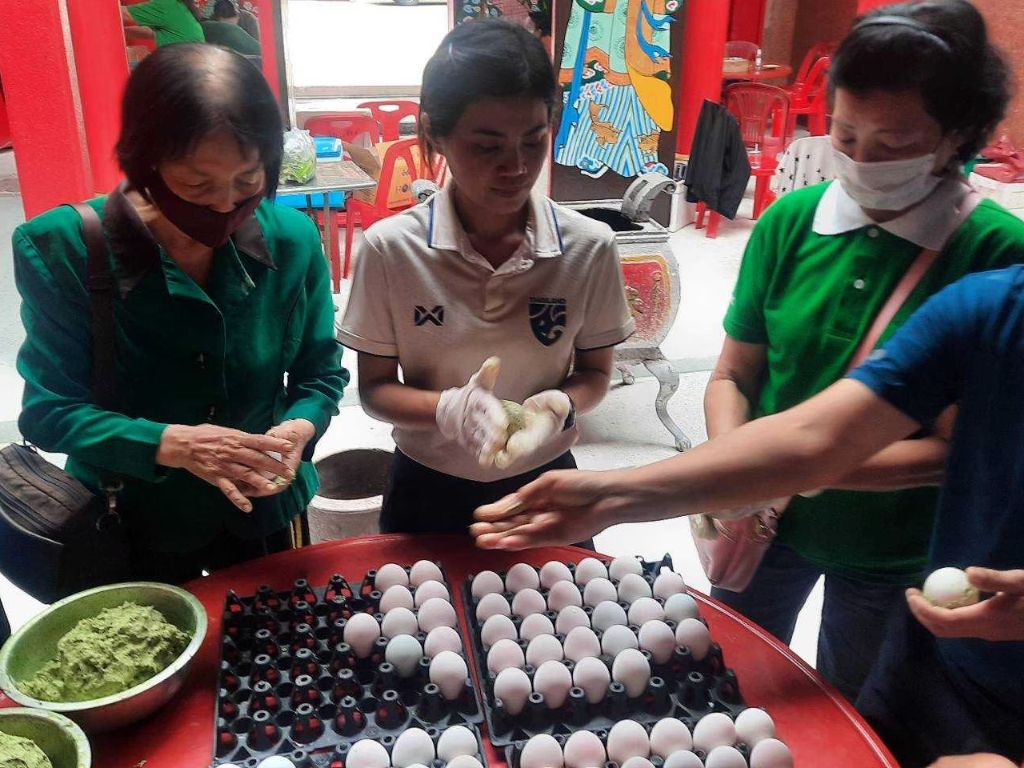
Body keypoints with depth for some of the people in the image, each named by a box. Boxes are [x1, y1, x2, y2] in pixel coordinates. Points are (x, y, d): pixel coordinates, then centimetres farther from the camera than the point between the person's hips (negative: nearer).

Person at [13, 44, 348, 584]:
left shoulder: (293, 240, -16)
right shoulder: (62, 249, -21)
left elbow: (320, 374, -6)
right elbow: (48, 410, -19)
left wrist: (300, 428, -28)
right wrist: (170, 444, -35)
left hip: (259, 512, 2)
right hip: (131, 522, -1)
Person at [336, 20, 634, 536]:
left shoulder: (589, 247, -14)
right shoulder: (390, 248, -17)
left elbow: (594, 373, -2)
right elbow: (375, 389, -9)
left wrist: (560, 404, -24)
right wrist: (449, 409, -29)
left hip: (543, 486, 1)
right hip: (428, 494, 0)